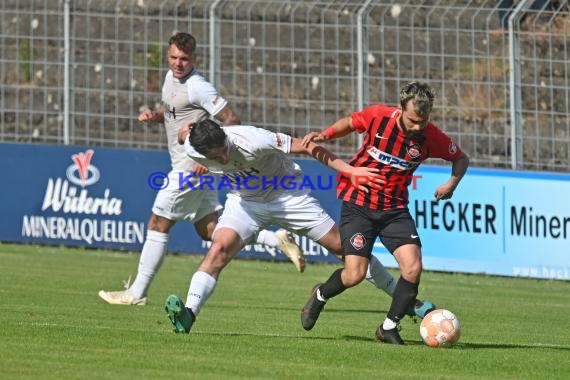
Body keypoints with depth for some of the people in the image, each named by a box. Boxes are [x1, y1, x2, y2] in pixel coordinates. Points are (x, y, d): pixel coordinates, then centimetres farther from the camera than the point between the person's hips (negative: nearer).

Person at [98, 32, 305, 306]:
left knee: (157, 225, -3)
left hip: (193, 167, -10)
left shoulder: (197, 87, -18)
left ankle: (136, 293, 4)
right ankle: (276, 239, 11)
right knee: (210, 231, 10)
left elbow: (232, 120, -20)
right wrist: (153, 115, 6)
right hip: (184, 166, 10)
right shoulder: (171, 77, 11)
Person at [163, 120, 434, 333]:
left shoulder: (252, 141, -35)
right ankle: (187, 315, -32)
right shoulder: (191, 149, -23)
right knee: (219, 250, -24)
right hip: (244, 201, 3)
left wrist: (349, 170, -29)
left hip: (286, 194, -3)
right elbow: (184, 133, 3)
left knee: (341, 244, -3)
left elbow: (306, 147, -27)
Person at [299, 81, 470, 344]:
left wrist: (452, 182, -11)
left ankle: (389, 328, 6)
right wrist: (324, 135, -7)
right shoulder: (378, 116, -14)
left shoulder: (431, 137, -11)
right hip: (358, 205, -2)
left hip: (395, 209, 2)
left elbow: (461, 158, 8)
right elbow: (349, 123, 9)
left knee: (413, 268, -15)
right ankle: (320, 295, 24)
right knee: (355, 275, -11)